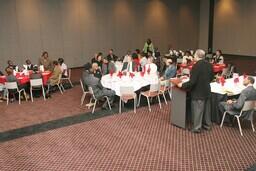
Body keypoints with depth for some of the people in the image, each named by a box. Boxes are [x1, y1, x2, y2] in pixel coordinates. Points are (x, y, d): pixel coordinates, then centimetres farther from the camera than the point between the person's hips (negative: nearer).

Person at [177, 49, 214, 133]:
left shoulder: (196, 66, -23)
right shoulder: (209, 65, 0)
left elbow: (192, 82, -25)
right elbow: (211, 77, 13)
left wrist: (182, 85, -13)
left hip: (198, 92, -7)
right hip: (207, 91, 7)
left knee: (198, 110, 4)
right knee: (206, 108, 19)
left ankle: (197, 128, 13)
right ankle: (207, 124, 33)